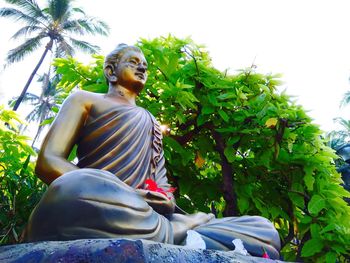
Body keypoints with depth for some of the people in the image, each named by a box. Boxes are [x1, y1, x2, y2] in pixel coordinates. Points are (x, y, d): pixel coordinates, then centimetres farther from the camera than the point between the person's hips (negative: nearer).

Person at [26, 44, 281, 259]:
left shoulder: (151, 121, 31)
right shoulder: (85, 100, 17)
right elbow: (47, 162, 1)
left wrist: (167, 200, -6)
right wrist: (128, 195, -14)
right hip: (91, 209, -4)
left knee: (264, 232, -6)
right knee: (85, 187, -41)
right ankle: (179, 231, -20)